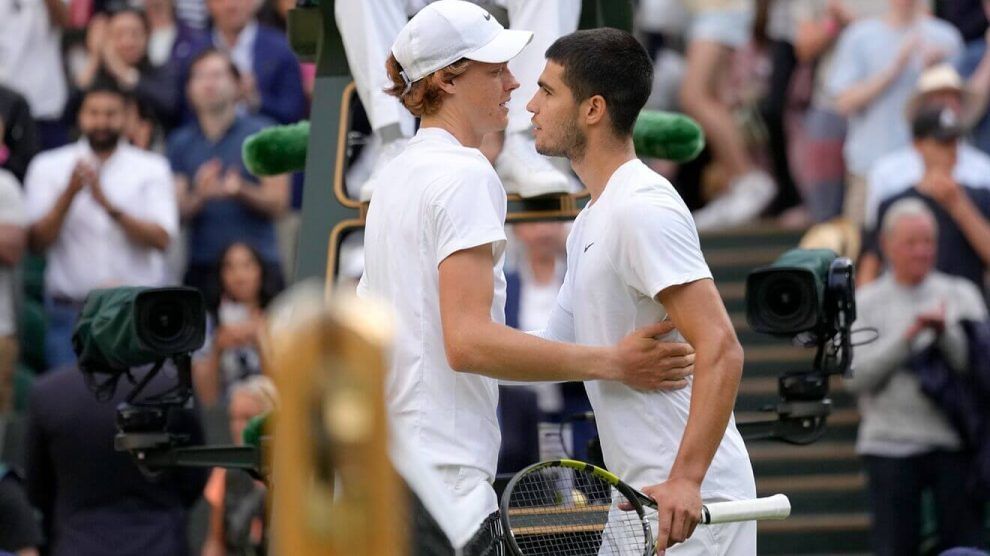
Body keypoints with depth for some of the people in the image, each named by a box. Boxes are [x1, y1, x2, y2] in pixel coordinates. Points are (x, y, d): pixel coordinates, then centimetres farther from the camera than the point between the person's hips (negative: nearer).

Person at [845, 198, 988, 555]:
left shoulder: (961, 295, 11)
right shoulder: (865, 304, 7)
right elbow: (856, 377, -6)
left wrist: (946, 333, -16)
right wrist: (908, 336, -13)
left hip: (954, 442, 1)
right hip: (891, 446, -1)